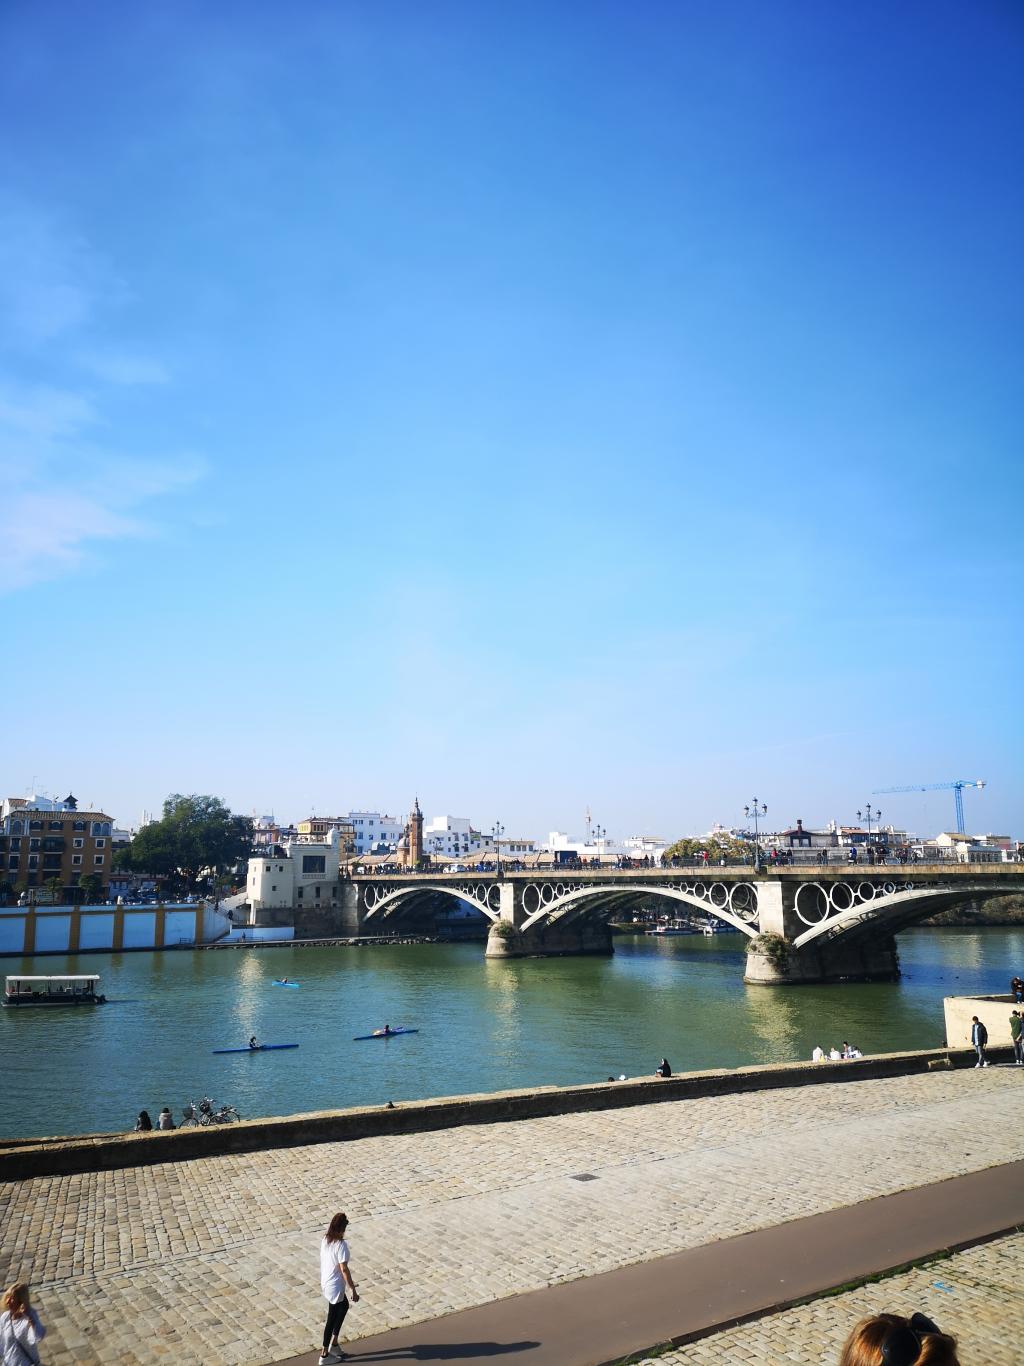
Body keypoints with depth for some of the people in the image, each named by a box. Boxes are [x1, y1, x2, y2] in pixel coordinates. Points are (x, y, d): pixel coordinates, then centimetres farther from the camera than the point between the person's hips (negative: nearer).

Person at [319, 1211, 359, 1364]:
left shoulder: (324, 1240, -2)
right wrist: (354, 1290, -16)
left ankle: (334, 1343, 31)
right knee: (332, 1319, 9)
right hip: (335, 1287, -8)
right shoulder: (341, 1245, -26)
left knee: (344, 1306, 26)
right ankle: (325, 1355, 22)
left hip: (325, 1283, 8)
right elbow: (344, 1269, -24)